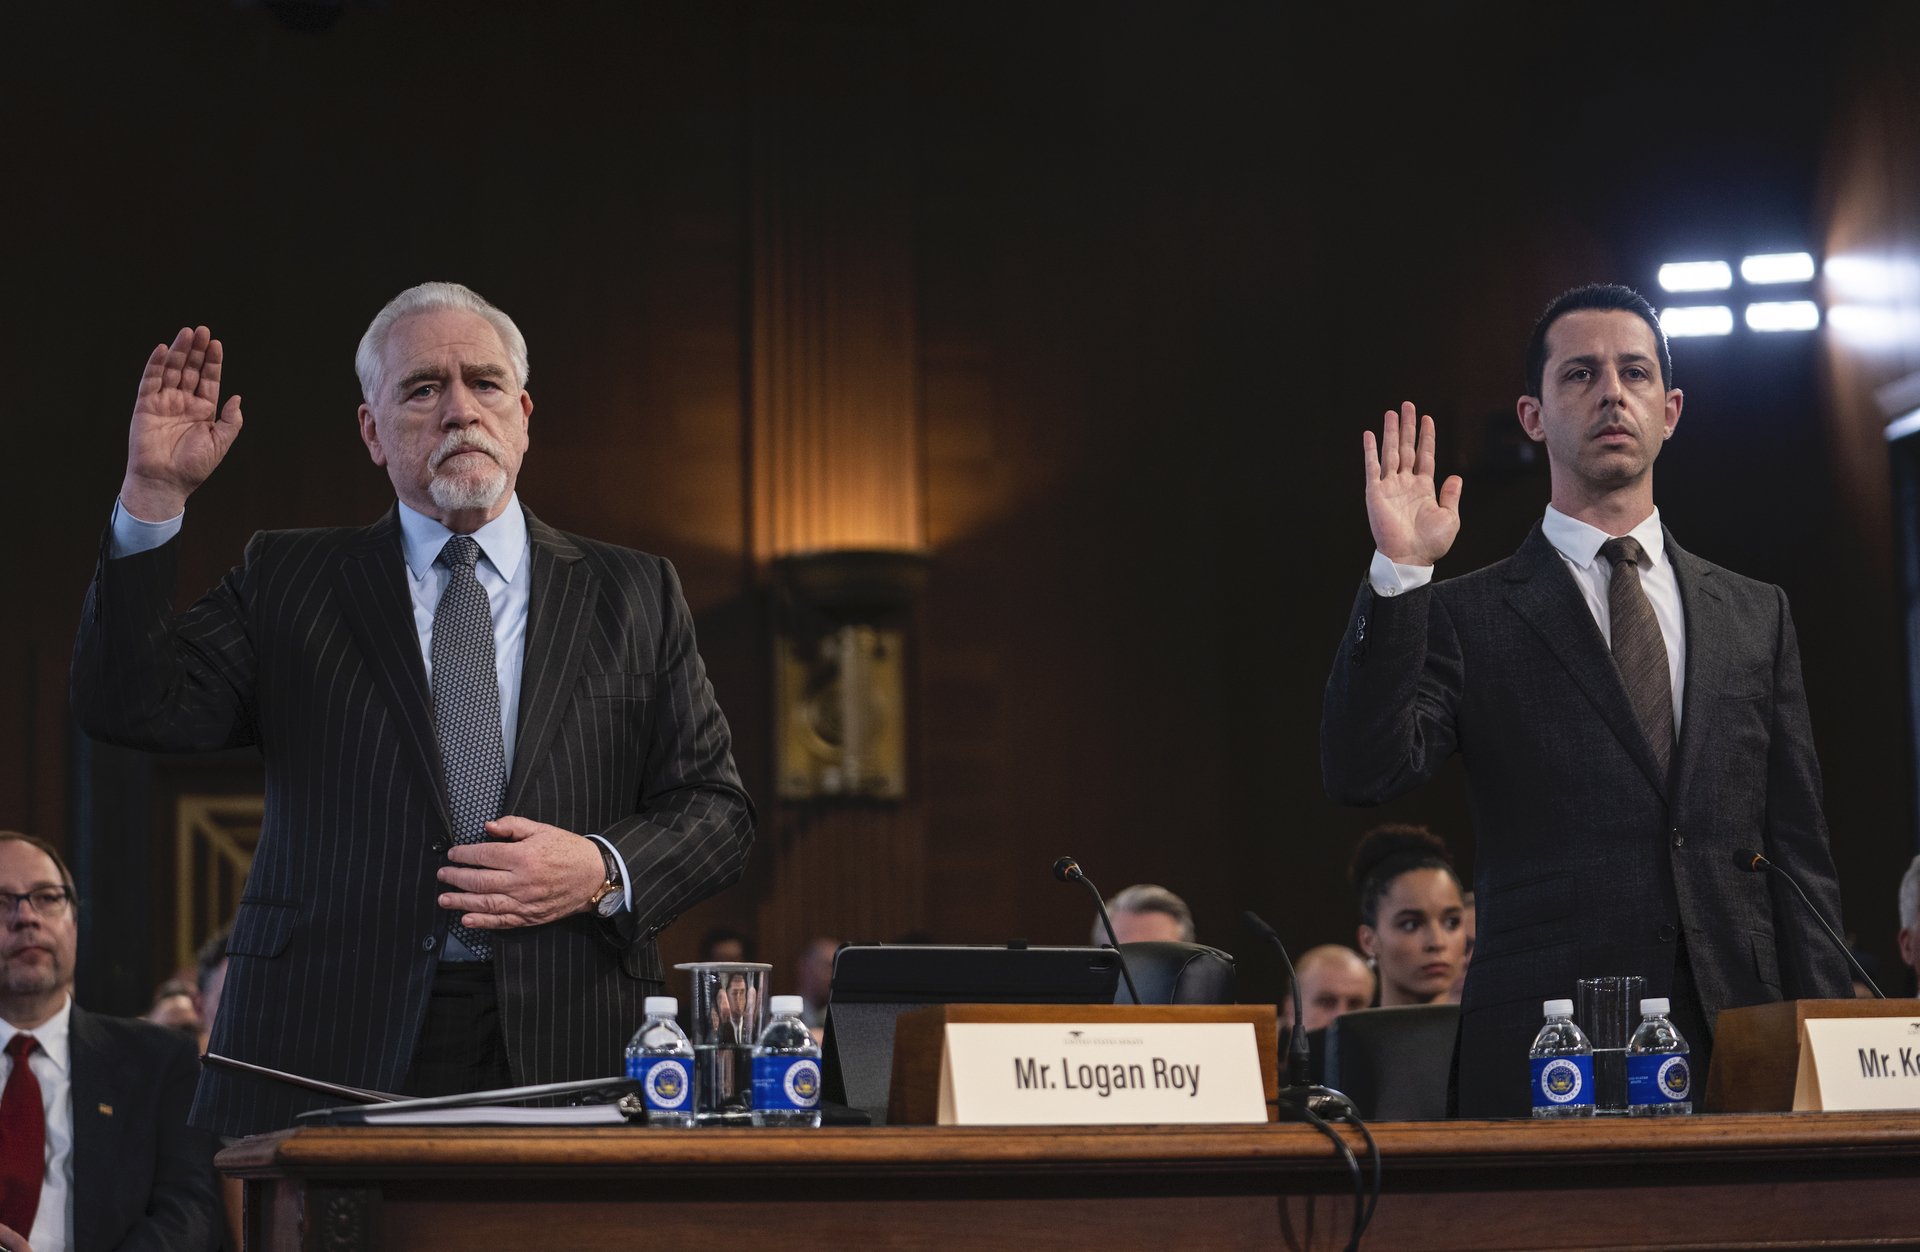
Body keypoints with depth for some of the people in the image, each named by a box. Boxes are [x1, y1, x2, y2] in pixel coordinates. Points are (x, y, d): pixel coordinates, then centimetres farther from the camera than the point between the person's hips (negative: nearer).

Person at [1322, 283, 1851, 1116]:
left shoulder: (1755, 616, 16)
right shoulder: (1467, 617, 5)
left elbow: (1798, 853, 14)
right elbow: (1361, 776, -10)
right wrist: (1398, 573, -16)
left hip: (1736, 1048, 3)